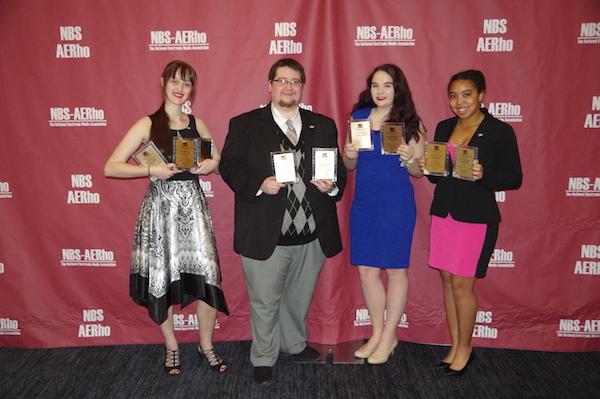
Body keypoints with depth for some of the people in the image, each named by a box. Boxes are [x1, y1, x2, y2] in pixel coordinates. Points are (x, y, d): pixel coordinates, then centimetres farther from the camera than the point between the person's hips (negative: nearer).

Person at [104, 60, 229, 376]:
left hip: (193, 206, 3)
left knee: (206, 276, -3)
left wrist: (211, 164, -1)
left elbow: (217, 160, 22)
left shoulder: (196, 123, 10)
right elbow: (111, 167, -7)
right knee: (162, 279, 6)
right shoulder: (148, 124, -2)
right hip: (160, 207, -2)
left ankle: (206, 346, 19)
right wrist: (151, 170, -18)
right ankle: (171, 347, 27)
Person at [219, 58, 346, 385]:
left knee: (299, 299, 21)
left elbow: (339, 169, 12)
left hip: (312, 235, 4)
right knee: (265, 302, 9)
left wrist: (332, 185, -11)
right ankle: (263, 359, 28)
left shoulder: (323, 126, 10)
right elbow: (229, 166, -4)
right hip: (264, 235, -3)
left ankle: (294, 344, 45)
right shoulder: (244, 124, 0)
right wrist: (259, 184, -21)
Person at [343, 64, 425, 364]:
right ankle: (378, 333, 27)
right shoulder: (358, 117, 6)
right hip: (363, 204, 4)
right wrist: (349, 155, -8)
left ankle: (388, 337, 22)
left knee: (395, 270, 6)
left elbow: (419, 171, 0)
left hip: (396, 205, -4)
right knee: (367, 270, 9)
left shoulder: (409, 123, -4)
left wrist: (408, 159, -20)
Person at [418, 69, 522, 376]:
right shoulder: (444, 128, 9)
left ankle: (465, 348, 20)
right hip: (443, 212, 5)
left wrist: (483, 175, -23)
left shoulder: (500, 131, -6)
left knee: (462, 284, -1)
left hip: (477, 217, -5)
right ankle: (455, 347, 25)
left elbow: (515, 178, -6)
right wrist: (427, 168, -6)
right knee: (448, 281, 10)